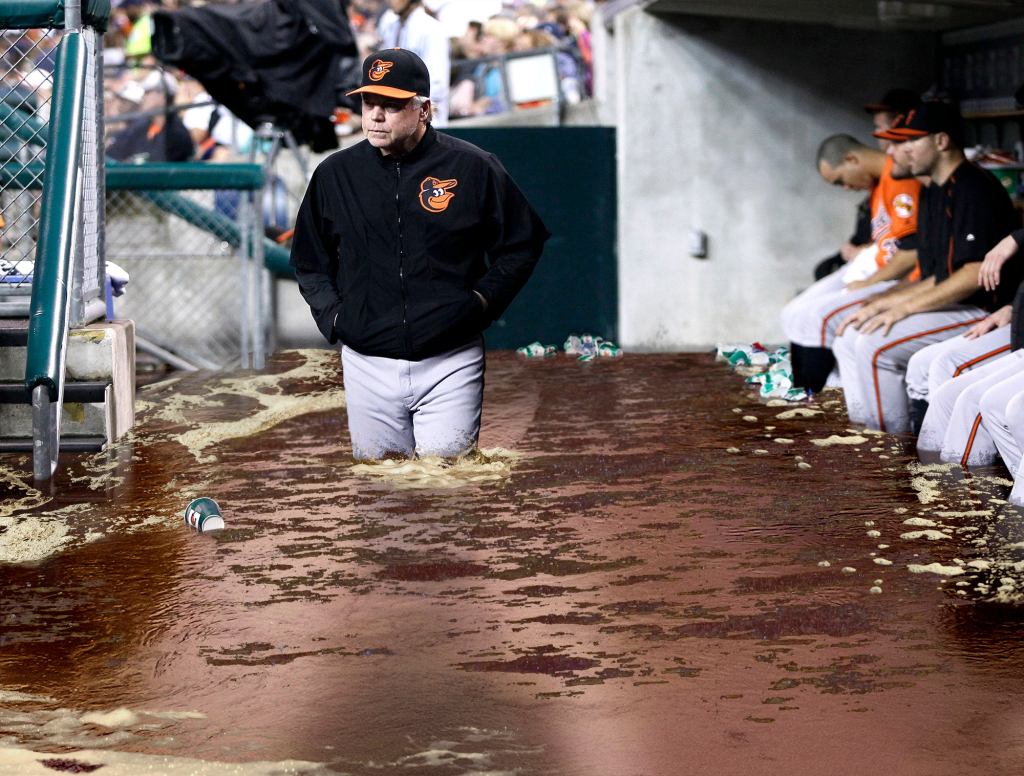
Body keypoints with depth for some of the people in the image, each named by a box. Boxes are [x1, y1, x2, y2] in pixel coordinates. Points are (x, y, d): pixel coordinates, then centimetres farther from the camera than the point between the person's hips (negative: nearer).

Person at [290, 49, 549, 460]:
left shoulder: (473, 167, -1)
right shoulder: (333, 174, 7)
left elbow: (523, 245, 9)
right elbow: (309, 263, 20)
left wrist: (482, 300, -2)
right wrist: (331, 314, 5)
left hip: (450, 363, -2)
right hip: (367, 364, 3)